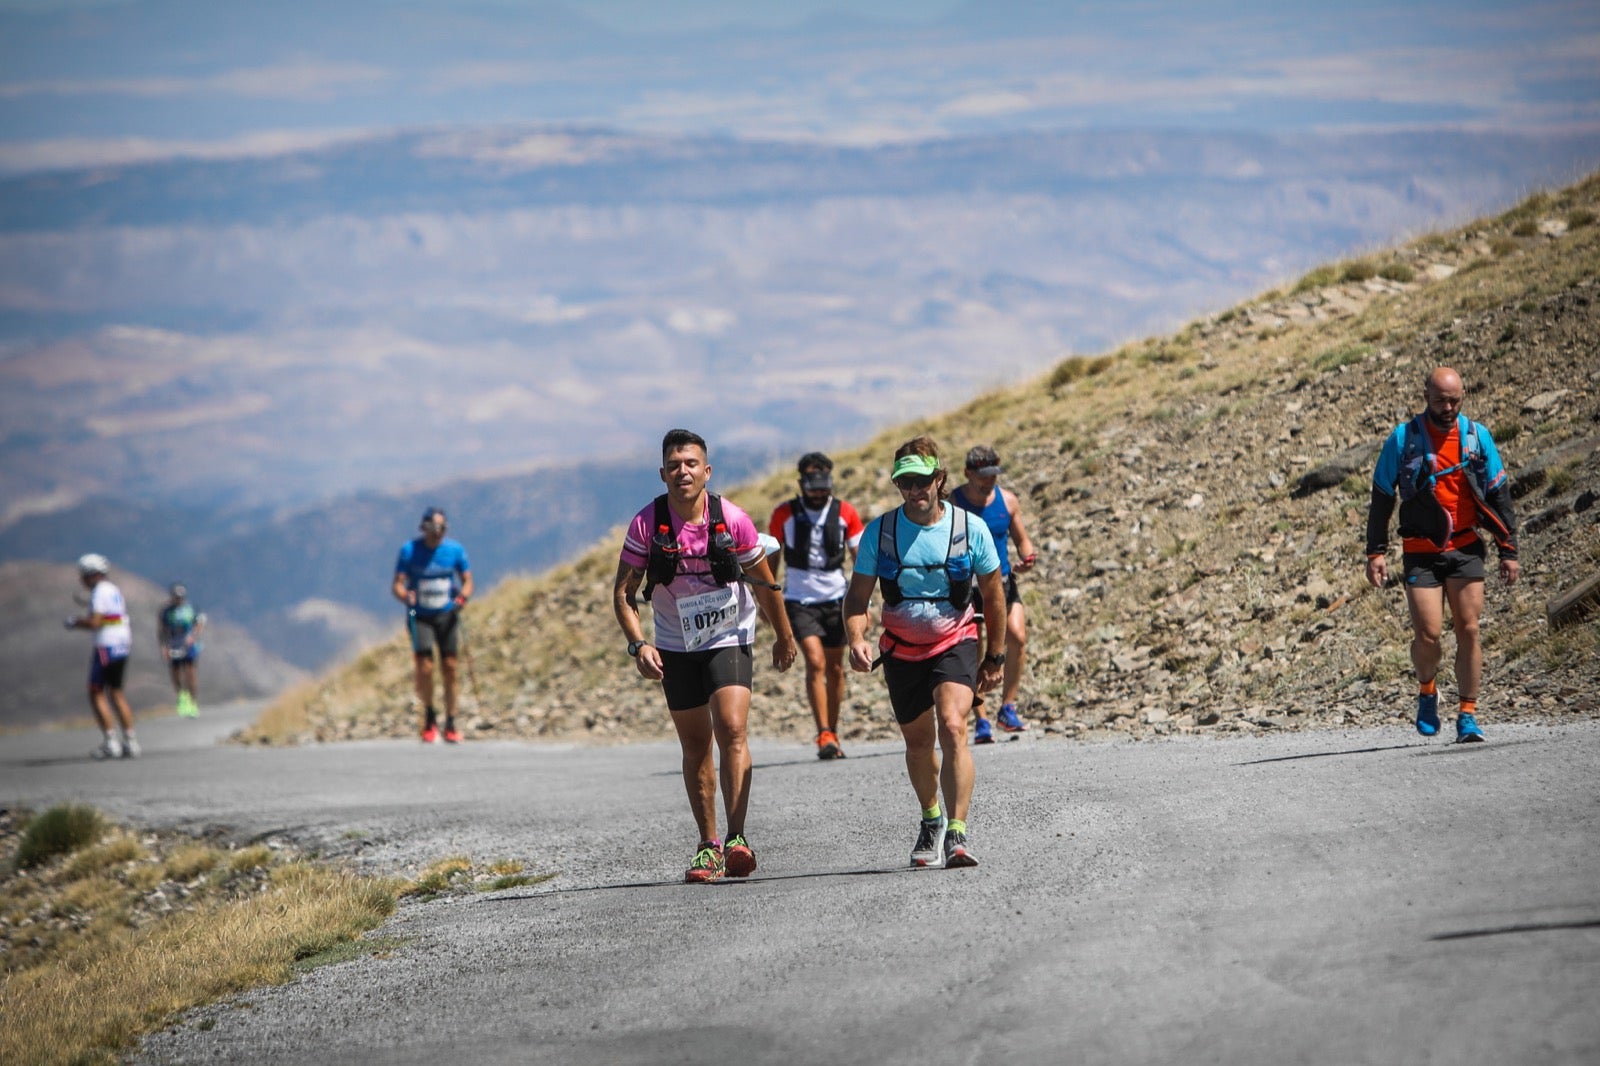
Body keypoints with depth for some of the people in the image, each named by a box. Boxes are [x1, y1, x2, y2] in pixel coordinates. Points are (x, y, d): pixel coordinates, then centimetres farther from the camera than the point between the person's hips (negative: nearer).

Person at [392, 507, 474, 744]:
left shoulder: (455, 550, -1)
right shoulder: (409, 550, -6)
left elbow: (467, 581, 5)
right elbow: (397, 585, -5)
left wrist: (463, 597, -16)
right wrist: (405, 596, -26)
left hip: (447, 615, 2)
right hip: (420, 616, -2)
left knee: (449, 668, -1)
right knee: (425, 668, -13)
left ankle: (450, 724, 7)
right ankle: (429, 718, 8)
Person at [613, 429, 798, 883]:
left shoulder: (732, 520, -13)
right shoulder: (646, 525, -12)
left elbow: (764, 583, 2)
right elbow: (624, 591, -5)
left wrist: (784, 637, 13)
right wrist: (638, 644, -19)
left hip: (729, 640, -2)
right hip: (676, 647, 2)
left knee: (732, 730, -20)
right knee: (695, 746, 8)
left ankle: (737, 838, -23)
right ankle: (708, 846, 17)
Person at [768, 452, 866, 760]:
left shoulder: (845, 513, 0)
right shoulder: (784, 515, -2)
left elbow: (860, 558, 8)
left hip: (835, 599, 2)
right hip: (799, 601, -2)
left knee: (835, 668, 7)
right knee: (815, 662, -17)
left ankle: (833, 733, 22)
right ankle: (824, 736, -18)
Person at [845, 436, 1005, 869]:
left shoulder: (970, 528, -10)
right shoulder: (879, 532, -9)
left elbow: (993, 594, 2)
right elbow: (858, 595, -3)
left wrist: (995, 657, 6)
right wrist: (857, 639, -23)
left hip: (955, 643, -3)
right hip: (901, 650, 3)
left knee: (953, 727, -25)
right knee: (918, 742, 15)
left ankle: (956, 833, -30)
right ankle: (931, 819, 43)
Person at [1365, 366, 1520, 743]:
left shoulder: (1477, 436, 3)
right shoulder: (1403, 439, -2)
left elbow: (1499, 496, 8)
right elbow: (1381, 498, 4)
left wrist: (1508, 551, 4)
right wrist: (1376, 552, -1)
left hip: (1465, 549, 2)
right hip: (1421, 553, -1)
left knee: (1468, 631, -5)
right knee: (1428, 634, -10)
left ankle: (1468, 716, 2)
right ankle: (1427, 690, 20)